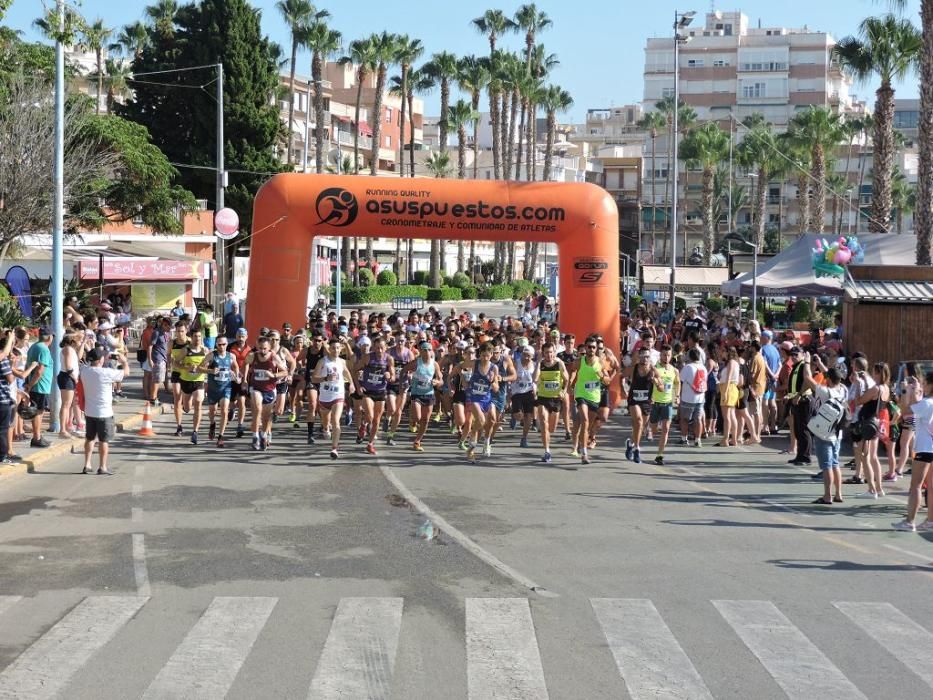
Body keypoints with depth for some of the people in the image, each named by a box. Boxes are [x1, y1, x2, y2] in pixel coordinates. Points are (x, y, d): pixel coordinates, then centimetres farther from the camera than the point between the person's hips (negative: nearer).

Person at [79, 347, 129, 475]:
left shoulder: (84, 370, -5)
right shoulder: (106, 373, -20)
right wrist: (124, 361, 9)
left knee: (89, 438, 17)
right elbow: (126, 373, -10)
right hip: (104, 413, -5)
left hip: (89, 412, 5)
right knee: (104, 440, 5)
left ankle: (87, 465, 20)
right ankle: (102, 467, 8)